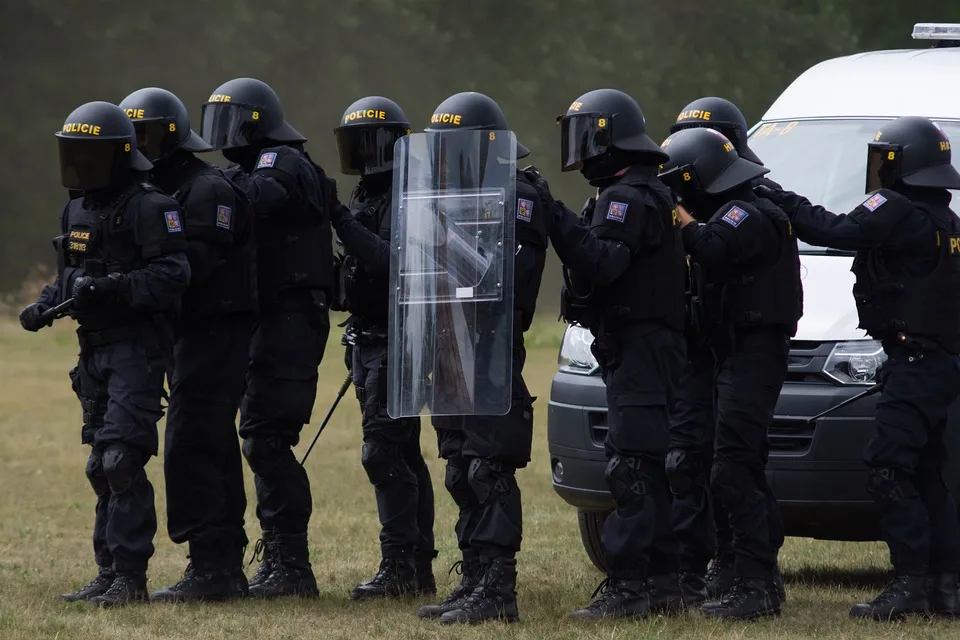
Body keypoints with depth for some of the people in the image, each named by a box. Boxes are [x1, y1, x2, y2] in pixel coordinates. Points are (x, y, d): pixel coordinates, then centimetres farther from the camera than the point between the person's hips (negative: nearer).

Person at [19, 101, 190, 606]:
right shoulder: (77, 209, 14)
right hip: (95, 351, 9)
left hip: (138, 350, -9)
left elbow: (172, 275, -20)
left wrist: (113, 288, -28)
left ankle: (130, 577, -12)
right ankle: (109, 573, 17)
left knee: (122, 460, -15)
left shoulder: (147, 207, -13)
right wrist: (47, 305, 5)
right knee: (102, 466, 11)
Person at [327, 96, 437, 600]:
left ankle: (399, 567, -15)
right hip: (371, 343, 10)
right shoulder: (367, 198, 16)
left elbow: (392, 261, -28)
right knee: (403, 454, 12)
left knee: (385, 451, -14)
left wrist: (342, 222, -30)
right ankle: (420, 567, 16)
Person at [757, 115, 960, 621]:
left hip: (915, 364, -10)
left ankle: (910, 585, -18)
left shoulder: (899, 211, -13)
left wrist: (778, 200, -11)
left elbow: (837, 231, -18)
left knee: (889, 468, -13)